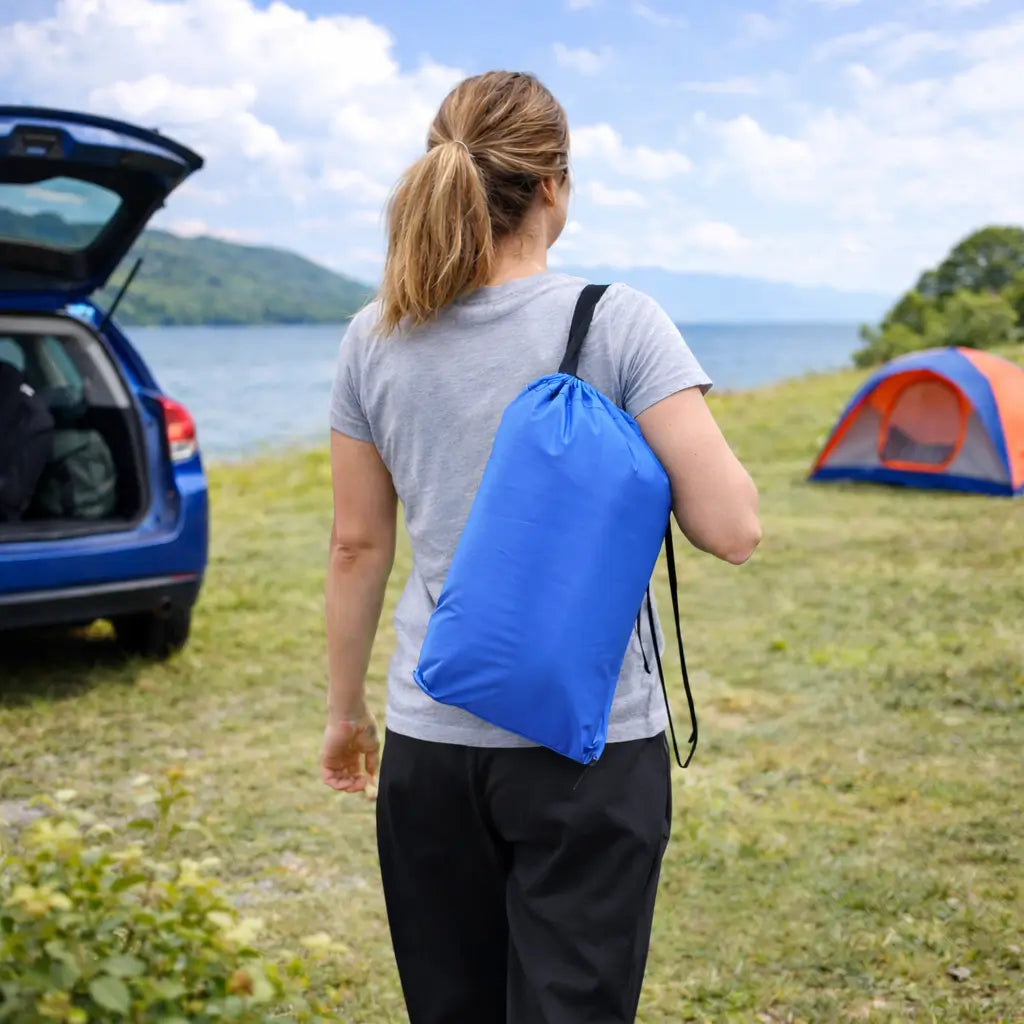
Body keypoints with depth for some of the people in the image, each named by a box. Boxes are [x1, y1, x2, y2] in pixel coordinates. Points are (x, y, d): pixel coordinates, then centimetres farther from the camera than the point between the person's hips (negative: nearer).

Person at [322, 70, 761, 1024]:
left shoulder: (375, 341, 0)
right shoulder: (618, 323, -10)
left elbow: (357, 549, 6)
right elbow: (732, 528, -15)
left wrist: (345, 712, 18)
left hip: (431, 739, 4)